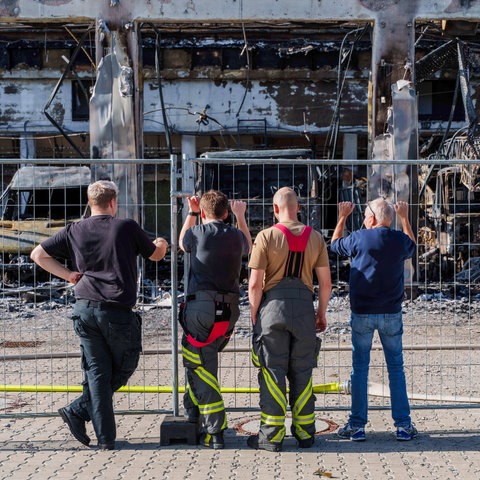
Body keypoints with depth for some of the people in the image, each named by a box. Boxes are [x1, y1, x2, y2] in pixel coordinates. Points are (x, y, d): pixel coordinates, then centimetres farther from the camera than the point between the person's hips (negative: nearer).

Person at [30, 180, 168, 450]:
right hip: (118, 311, -4)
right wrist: (162, 244, 37)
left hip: (84, 309, 4)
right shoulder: (127, 228, -2)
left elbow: (38, 254, 11)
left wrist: (68, 274, 12)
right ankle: (78, 411, 8)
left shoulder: (74, 231, 7)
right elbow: (156, 254, 14)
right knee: (124, 368, 14)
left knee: (97, 372, 8)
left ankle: (106, 439, 5)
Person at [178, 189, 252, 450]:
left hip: (201, 306, -5)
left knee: (201, 367, -2)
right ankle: (192, 407, 34)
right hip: (229, 310, 5)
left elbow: (182, 243, 23)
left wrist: (191, 212, 34)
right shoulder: (236, 236, 9)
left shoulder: (198, 233, -2)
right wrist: (241, 216, 47)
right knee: (204, 361, 24)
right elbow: (248, 246, 35)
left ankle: (214, 432, -5)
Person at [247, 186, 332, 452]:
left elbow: (255, 284, -8)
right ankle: (305, 432, 18)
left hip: (273, 304, -3)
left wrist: (254, 316, 2)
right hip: (304, 306, 3)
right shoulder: (315, 238, 6)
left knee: (272, 372, 2)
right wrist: (322, 313, 18)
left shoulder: (266, 236, -5)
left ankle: (272, 435, 5)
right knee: (302, 373, 12)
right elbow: (326, 282, 6)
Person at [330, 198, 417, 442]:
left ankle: (357, 426, 6)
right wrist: (405, 218, 32)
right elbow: (412, 247, 24)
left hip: (362, 313, -2)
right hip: (391, 313, 2)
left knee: (359, 368, 5)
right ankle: (403, 425, 8)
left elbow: (335, 244, 11)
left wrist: (342, 217, 24)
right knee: (396, 368, 9)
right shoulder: (399, 239, -1)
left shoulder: (359, 238, -9)